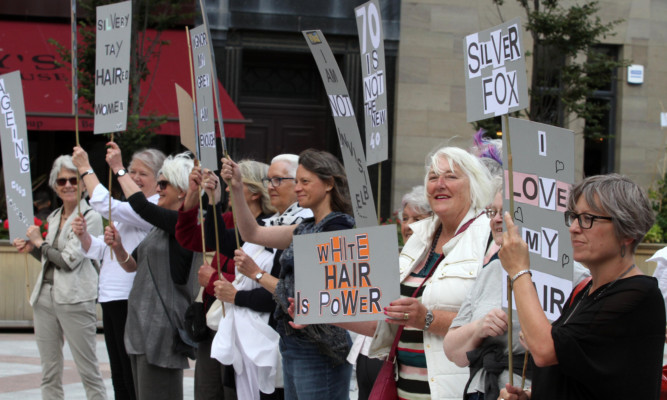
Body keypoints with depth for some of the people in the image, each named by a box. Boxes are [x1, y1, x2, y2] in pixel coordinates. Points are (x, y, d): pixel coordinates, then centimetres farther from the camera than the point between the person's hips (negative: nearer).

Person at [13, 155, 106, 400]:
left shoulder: (90, 217, -7)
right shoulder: (54, 218, 16)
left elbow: (69, 261, -14)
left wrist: (40, 242, -2)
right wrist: (32, 249, 7)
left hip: (75, 300, -7)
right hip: (45, 296, 7)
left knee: (88, 370, -4)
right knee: (49, 373, 9)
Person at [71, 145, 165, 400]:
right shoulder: (128, 210, 21)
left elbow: (105, 204, -21)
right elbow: (99, 250, 20)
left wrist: (85, 168, -9)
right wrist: (83, 235, -2)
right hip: (111, 299, 10)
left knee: (134, 379, -7)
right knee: (119, 378, 12)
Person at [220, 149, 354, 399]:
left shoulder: (337, 229, -15)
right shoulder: (308, 228, 13)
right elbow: (252, 233, 18)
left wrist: (257, 274, -9)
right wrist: (236, 188, 8)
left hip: (318, 352, -9)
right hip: (293, 347, 9)